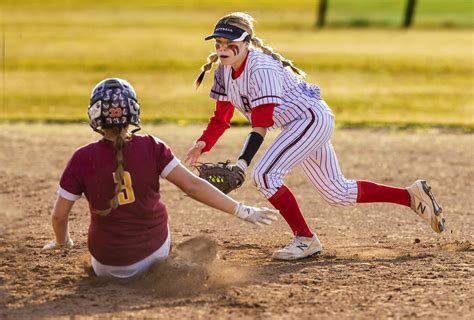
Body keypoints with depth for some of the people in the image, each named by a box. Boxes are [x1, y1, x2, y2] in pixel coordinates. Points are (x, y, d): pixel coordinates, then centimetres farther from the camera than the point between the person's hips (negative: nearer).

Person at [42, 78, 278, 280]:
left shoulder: (83, 159, -16)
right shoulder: (150, 148, -14)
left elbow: (59, 214, -9)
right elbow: (192, 185, -17)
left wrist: (62, 241, 13)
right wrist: (241, 211, -13)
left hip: (109, 264, 0)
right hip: (154, 249, 1)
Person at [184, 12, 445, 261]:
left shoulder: (261, 68, -28)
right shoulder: (224, 71, -1)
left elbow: (261, 125, -34)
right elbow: (221, 117, 5)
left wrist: (241, 164, -42)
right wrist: (203, 144, -12)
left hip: (312, 118, -10)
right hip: (298, 127, 10)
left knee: (264, 175, -23)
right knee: (338, 193, 15)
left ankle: (305, 240, -11)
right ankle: (412, 196, 25)